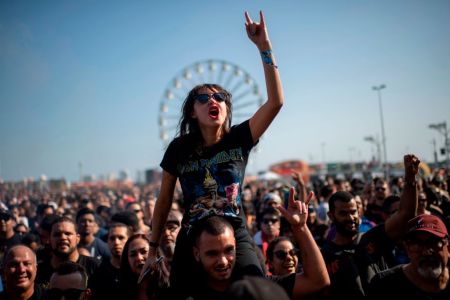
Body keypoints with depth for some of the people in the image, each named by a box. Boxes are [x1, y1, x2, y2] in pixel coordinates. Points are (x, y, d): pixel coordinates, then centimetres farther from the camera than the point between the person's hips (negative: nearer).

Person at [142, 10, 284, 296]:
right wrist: (153, 250, 10)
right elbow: (164, 202, 7)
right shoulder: (179, 149, -1)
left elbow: (276, 101, -16)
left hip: (236, 237, -1)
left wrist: (264, 47, -21)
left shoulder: (239, 139, -3)